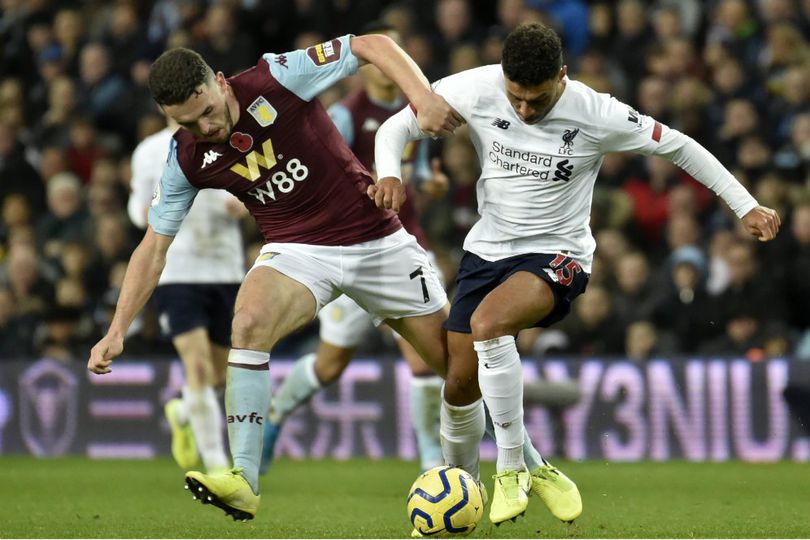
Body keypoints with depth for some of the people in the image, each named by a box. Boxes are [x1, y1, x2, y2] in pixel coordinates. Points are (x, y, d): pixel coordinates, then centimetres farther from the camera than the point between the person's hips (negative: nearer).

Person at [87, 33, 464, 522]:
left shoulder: (277, 79, -18)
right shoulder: (188, 159, -7)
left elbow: (373, 46, -17)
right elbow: (154, 246, 0)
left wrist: (424, 98, -34)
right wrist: (117, 331, -8)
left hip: (377, 239, -1)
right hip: (297, 250, 1)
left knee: (459, 363, 1)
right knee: (249, 322, -31)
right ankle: (245, 481, -30)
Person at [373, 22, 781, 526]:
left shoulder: (597, 114, -18)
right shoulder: (475, 90, -14)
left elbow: (678, 146, -5)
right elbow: (397, 126, -2)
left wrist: (747, 206, -4)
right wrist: (389, 174, -24)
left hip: (557, 256, -4)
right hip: (487, 249, 4)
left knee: (487, 321, -33)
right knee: (460, 384, 2)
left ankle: (513, 468, -21)